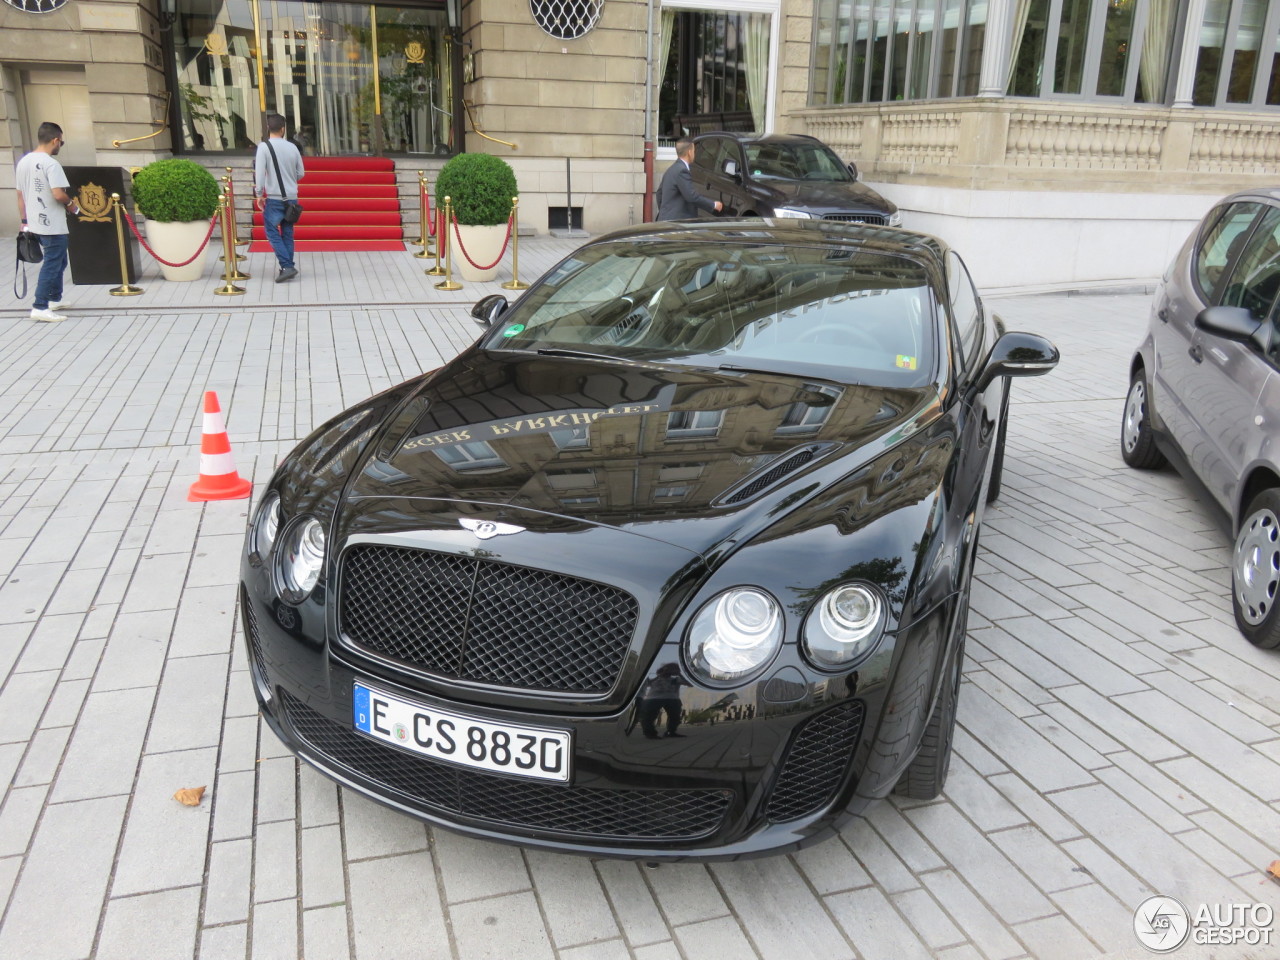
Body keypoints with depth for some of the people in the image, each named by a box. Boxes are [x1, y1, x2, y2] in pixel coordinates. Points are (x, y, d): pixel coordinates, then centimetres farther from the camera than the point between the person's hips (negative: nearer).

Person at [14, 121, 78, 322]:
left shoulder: (23, 162, 9)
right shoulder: (51, 164, -16)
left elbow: (20, 195, 13)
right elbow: (58, 194, -24)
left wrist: (24, 222, 18)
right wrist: (71, 204, -4)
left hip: (35, 224, 8)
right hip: (53, 225, -8)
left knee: (58, 261, 23)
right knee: (52, 265, -2)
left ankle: (54, 299, 31)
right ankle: (40, 307, -4)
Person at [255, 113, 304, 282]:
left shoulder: (264, 146, -8)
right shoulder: (292, 147, 3)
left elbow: (259, 172, -13)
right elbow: (300, 173, 10)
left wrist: (260, 194, -4)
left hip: (274, 198, -4)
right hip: (291, 197, 4)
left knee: (272, 232, 1)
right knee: (287, 233, 11)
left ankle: (287, 266, -10)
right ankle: (289, 267, 12)